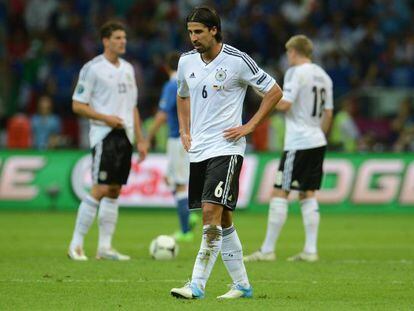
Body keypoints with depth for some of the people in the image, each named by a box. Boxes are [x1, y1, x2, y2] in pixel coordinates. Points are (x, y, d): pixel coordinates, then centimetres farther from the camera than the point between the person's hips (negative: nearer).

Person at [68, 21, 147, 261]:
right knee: (101, 190, -13)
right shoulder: (93, 68, -6)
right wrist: (105, 118, -17)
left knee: (114, 191, 6)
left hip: (125, 136, 7)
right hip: (104, 136, -7)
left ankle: (105, 247, 9)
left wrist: (140, 140, 15)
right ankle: (76, 245, -6)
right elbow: (78, 105, -7)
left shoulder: (128, 69, 15)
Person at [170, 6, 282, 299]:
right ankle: (242, 284, 18)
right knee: (223, 221, 10)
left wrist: (249, 126, -7)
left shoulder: (237, 61, -10)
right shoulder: (187, 61, 7)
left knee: (212, 212, -17)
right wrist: (185, 131, 15)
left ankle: (197, 284, -18)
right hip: (197, 150, 6)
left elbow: (274, 91, -3)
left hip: (225, 148, -6)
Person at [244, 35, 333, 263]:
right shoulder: (323, 76, 14)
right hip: (317, 142, 8)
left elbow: (284, 104, -18)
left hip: (298, 143, -8)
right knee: (307, 195, 10)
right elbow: (328, 114, 16)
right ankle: (310, 251, 5)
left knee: (279, 194, -5)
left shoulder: (296, 73, -10)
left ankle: (267, 250, -6)